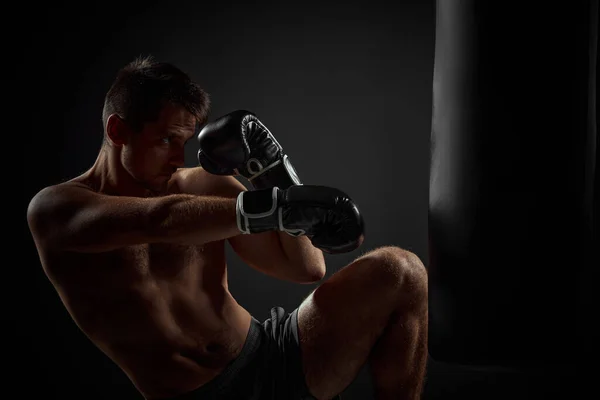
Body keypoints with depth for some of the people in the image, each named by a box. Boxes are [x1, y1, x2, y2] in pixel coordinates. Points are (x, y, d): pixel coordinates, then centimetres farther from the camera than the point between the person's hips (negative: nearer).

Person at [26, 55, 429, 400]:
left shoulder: (205, 185, 6)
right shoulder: (55, 209, -5)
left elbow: (307, 267, 5)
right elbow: (160, 220, -28)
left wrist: (275, 169, -8)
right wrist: (282, 205, -39)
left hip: (282, 363, 4)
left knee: (399, 271, -13)